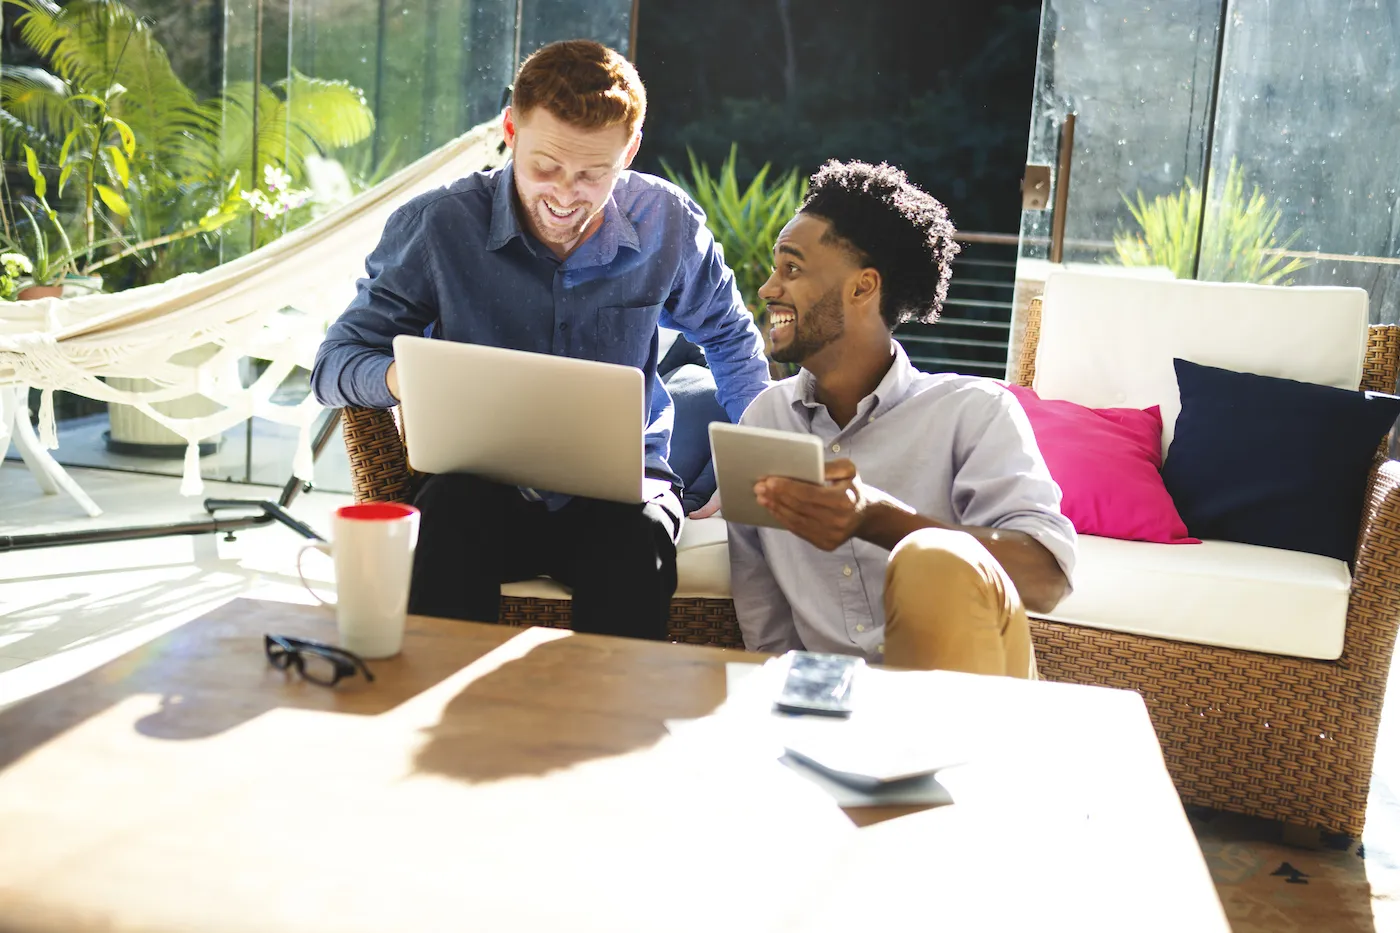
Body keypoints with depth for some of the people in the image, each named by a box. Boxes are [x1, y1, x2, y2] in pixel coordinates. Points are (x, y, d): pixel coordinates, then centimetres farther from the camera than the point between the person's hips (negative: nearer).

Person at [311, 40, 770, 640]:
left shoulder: (668, 225, 1)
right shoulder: (435, 225, -6)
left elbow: (729, 338, 20)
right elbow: (335, 363, -2)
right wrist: (405, 378, -26)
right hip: (482, 480, -1)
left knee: (636, 543, -34)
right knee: (451, 520, -36)